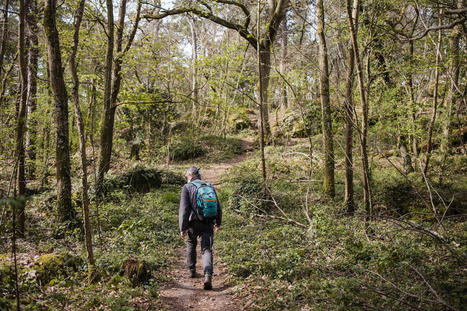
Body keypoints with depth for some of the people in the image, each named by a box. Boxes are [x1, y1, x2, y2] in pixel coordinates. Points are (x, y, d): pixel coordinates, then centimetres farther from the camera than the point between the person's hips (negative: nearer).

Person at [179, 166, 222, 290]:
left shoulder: (187, 187, -2)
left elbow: (183, 209, -11)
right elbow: (218, 207, 11)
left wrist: (182, 228, -10)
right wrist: (218, 222, 23)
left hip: (193, 223, -2)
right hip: (208, 224, 2)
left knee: (191, 245, 24)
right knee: (207, 249, -1)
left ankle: (192, 270, 38)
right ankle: (208, 276, -21)